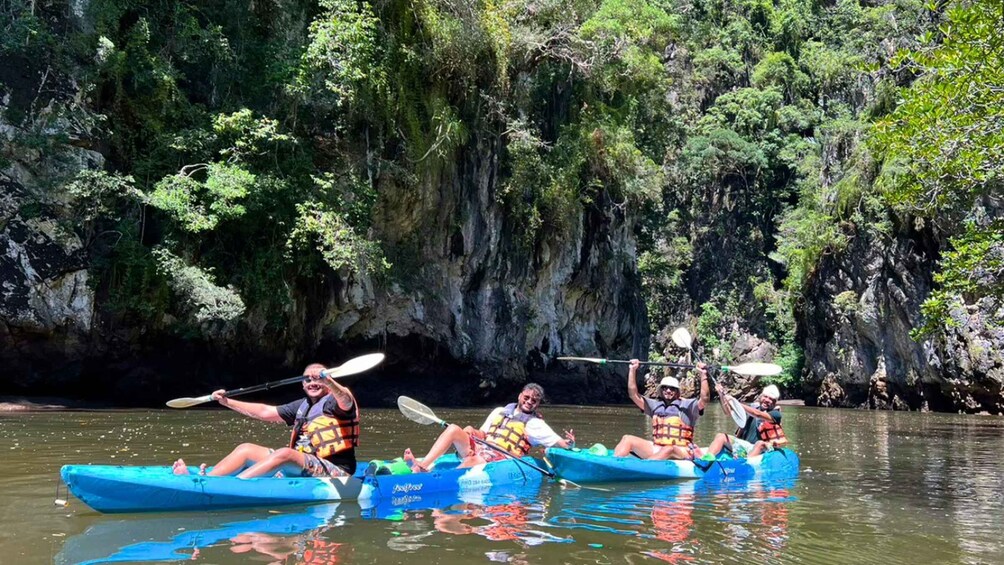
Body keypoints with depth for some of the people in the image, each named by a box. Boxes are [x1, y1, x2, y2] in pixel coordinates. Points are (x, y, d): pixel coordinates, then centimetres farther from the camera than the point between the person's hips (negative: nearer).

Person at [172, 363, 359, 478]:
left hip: (333, 470, -8)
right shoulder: (302, 406, 21)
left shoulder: (335, 402, -2)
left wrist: (328, 381, -46)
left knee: (284, 453, -34)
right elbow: (265, 411, 22)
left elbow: (346, 402, -27)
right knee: (246, 449, 0)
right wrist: (227, 402, 18)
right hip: (300, 468, 8)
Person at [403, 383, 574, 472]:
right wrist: (473, 433, 0)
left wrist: (569, 444, -22)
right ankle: (423, 465, -32)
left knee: (476, 460, -37)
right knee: (453, 428, -17)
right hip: (478, 450, 5)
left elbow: (560, 443, 1)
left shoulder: (535, 423, 8)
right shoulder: (499, 411, 23)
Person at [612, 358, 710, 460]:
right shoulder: (656, 405, 18)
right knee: (628, 439, -11)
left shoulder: (687, 405, 6)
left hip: (681, 452, -5)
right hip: (657, 449, 5)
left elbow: (705, 399, -11)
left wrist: (703, 375, -17)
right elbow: (634, 394, 15)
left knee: (669, 450, -40)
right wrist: (632, 370, 10)